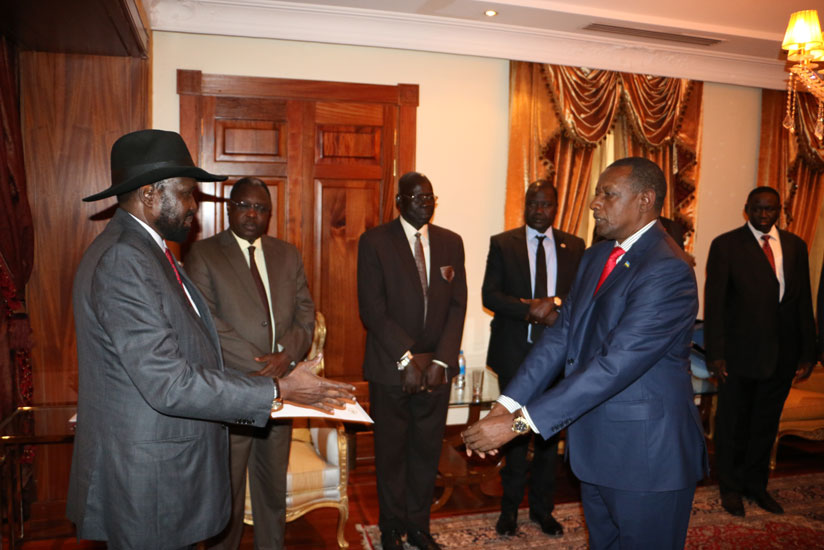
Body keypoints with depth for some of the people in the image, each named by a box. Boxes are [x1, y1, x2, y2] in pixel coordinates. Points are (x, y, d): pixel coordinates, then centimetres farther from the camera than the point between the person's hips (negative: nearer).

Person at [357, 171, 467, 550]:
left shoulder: (451, 242, 7)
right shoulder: (374, 242, -4)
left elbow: (457, 305, 3)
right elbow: (372, 308, -10)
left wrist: (441, 360, -7)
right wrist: (407, 359, -15)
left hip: (436, 367, 3)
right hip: (391, 368, -3)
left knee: (427, 451, 12)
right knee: (391, 452, 11)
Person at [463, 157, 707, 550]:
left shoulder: (667, 271, -22)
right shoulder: (595, 257, 7)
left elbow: (616, 364, -28)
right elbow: (561, 336, 2)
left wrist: (520, 422, -28)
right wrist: (506, 405, -9)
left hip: (646, 455, -7)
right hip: (594, 445, 8)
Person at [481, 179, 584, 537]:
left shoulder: (574, 247, 7)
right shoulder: (502, 244, 2)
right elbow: (490, 295, -6)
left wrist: (555, 303, -19)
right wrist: (531, 310, -18)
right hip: (514, 351, -1)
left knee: (549, 432, 10)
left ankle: (542, 508, 28)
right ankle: (510, 507, 25)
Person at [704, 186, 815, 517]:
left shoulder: (795, 246, 7)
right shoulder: (725, 245, -5)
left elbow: (804, 301, 8)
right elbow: (714, 302, -8)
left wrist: (807, 351, 4)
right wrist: (715, 353, -13)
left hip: (782, 353, 4)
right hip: (740, 352, -4)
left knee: (766, 422, 16)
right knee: (733, 422, 10)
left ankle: (756, 484, 35)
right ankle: (731, 487, 29)